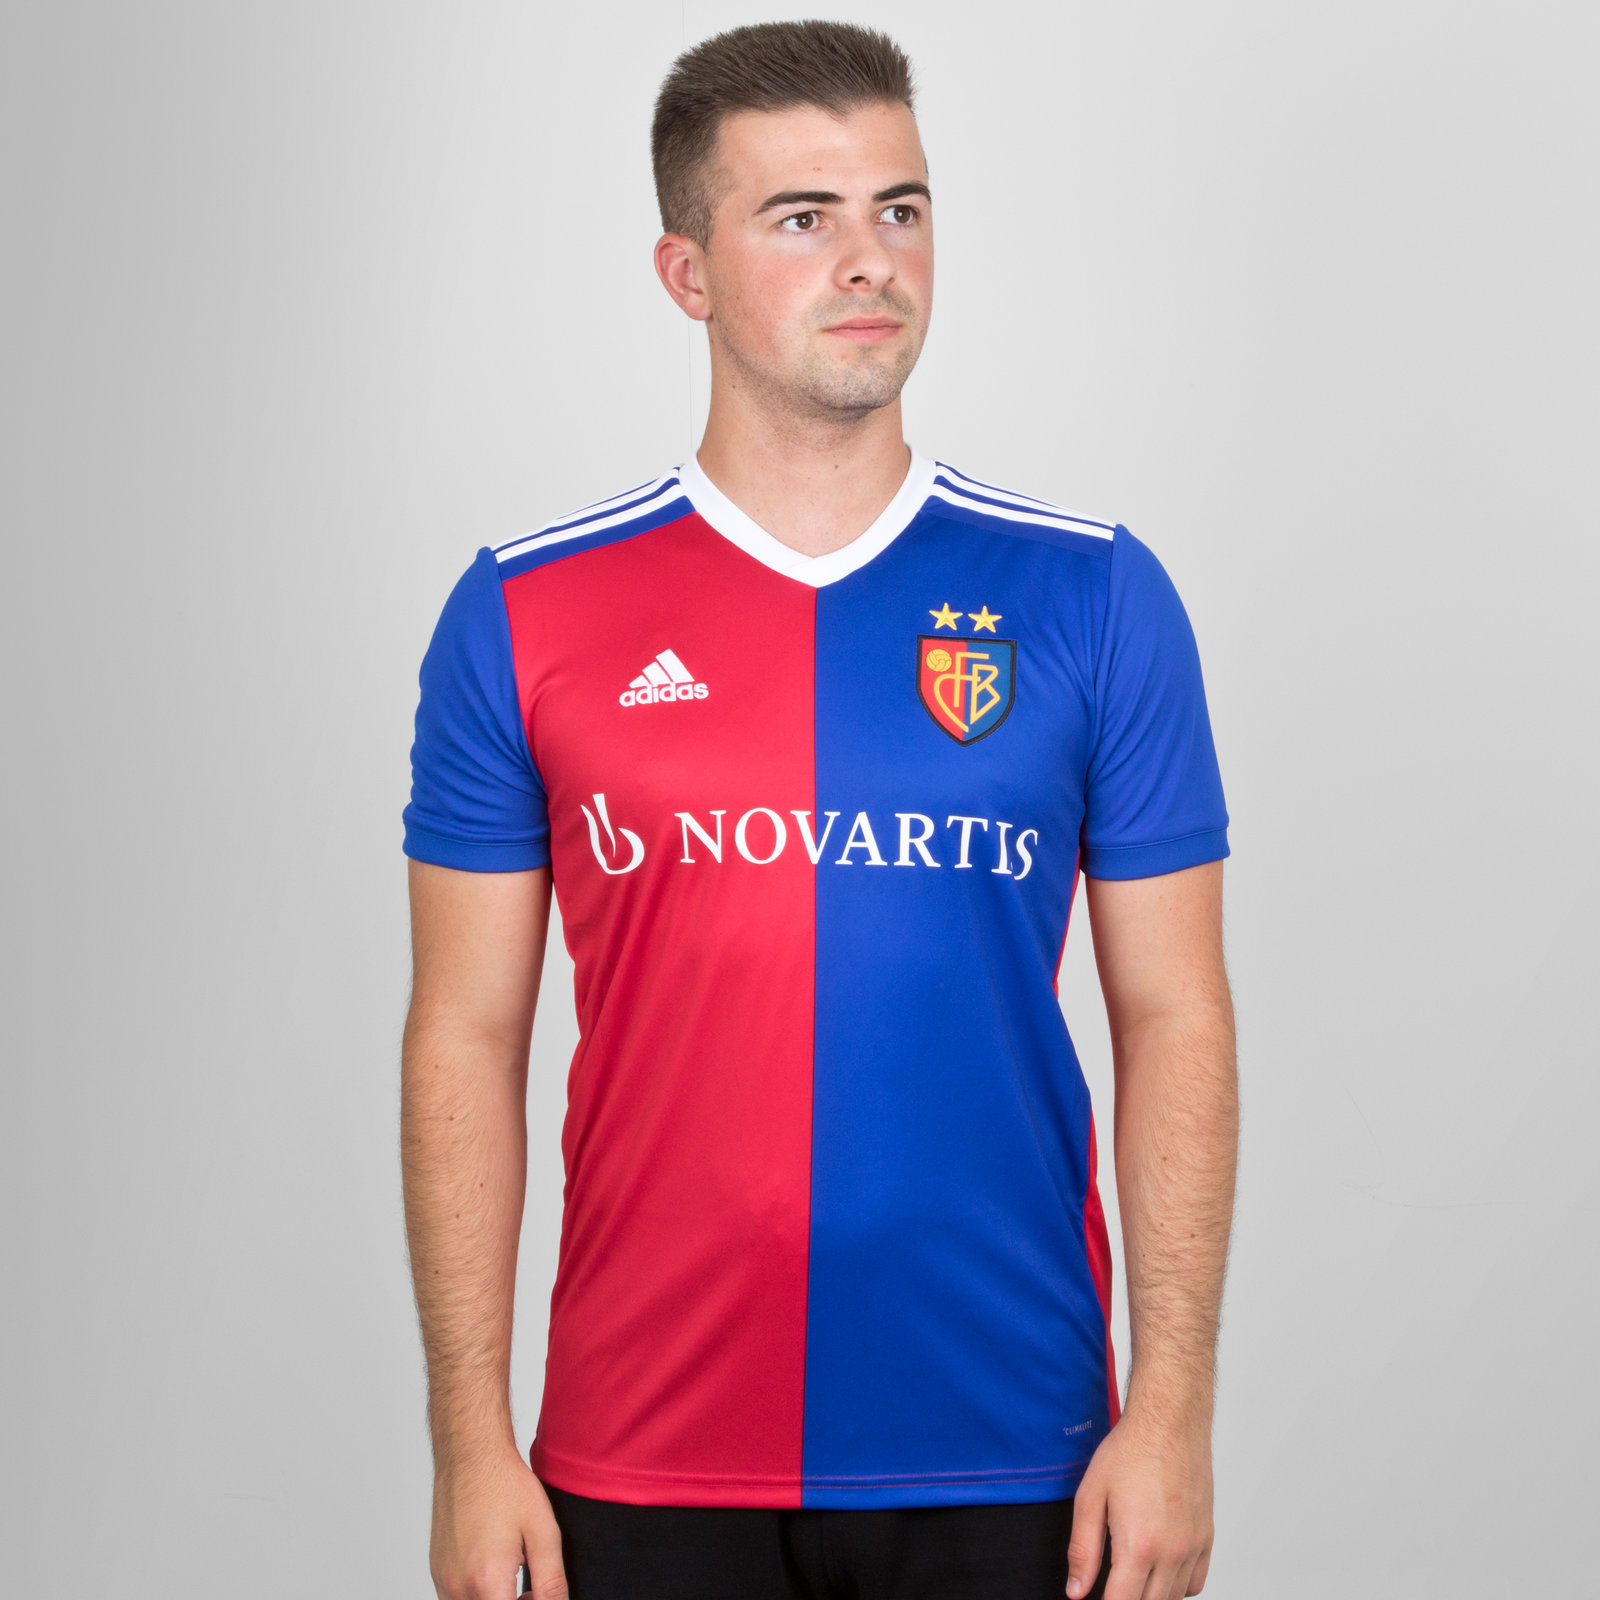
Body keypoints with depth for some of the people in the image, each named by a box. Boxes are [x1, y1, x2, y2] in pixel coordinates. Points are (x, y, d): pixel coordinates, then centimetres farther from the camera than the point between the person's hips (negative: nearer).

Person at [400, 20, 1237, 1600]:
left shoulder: (1092, 596, 1)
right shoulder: (523, 615, 0)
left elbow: (1172, 1020, 2)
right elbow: (466, 1041, 1)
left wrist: (1170, 1413, -4)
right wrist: (472, 1442, -3)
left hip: (1010, 1461, 0)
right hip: (643, 1467, 0)